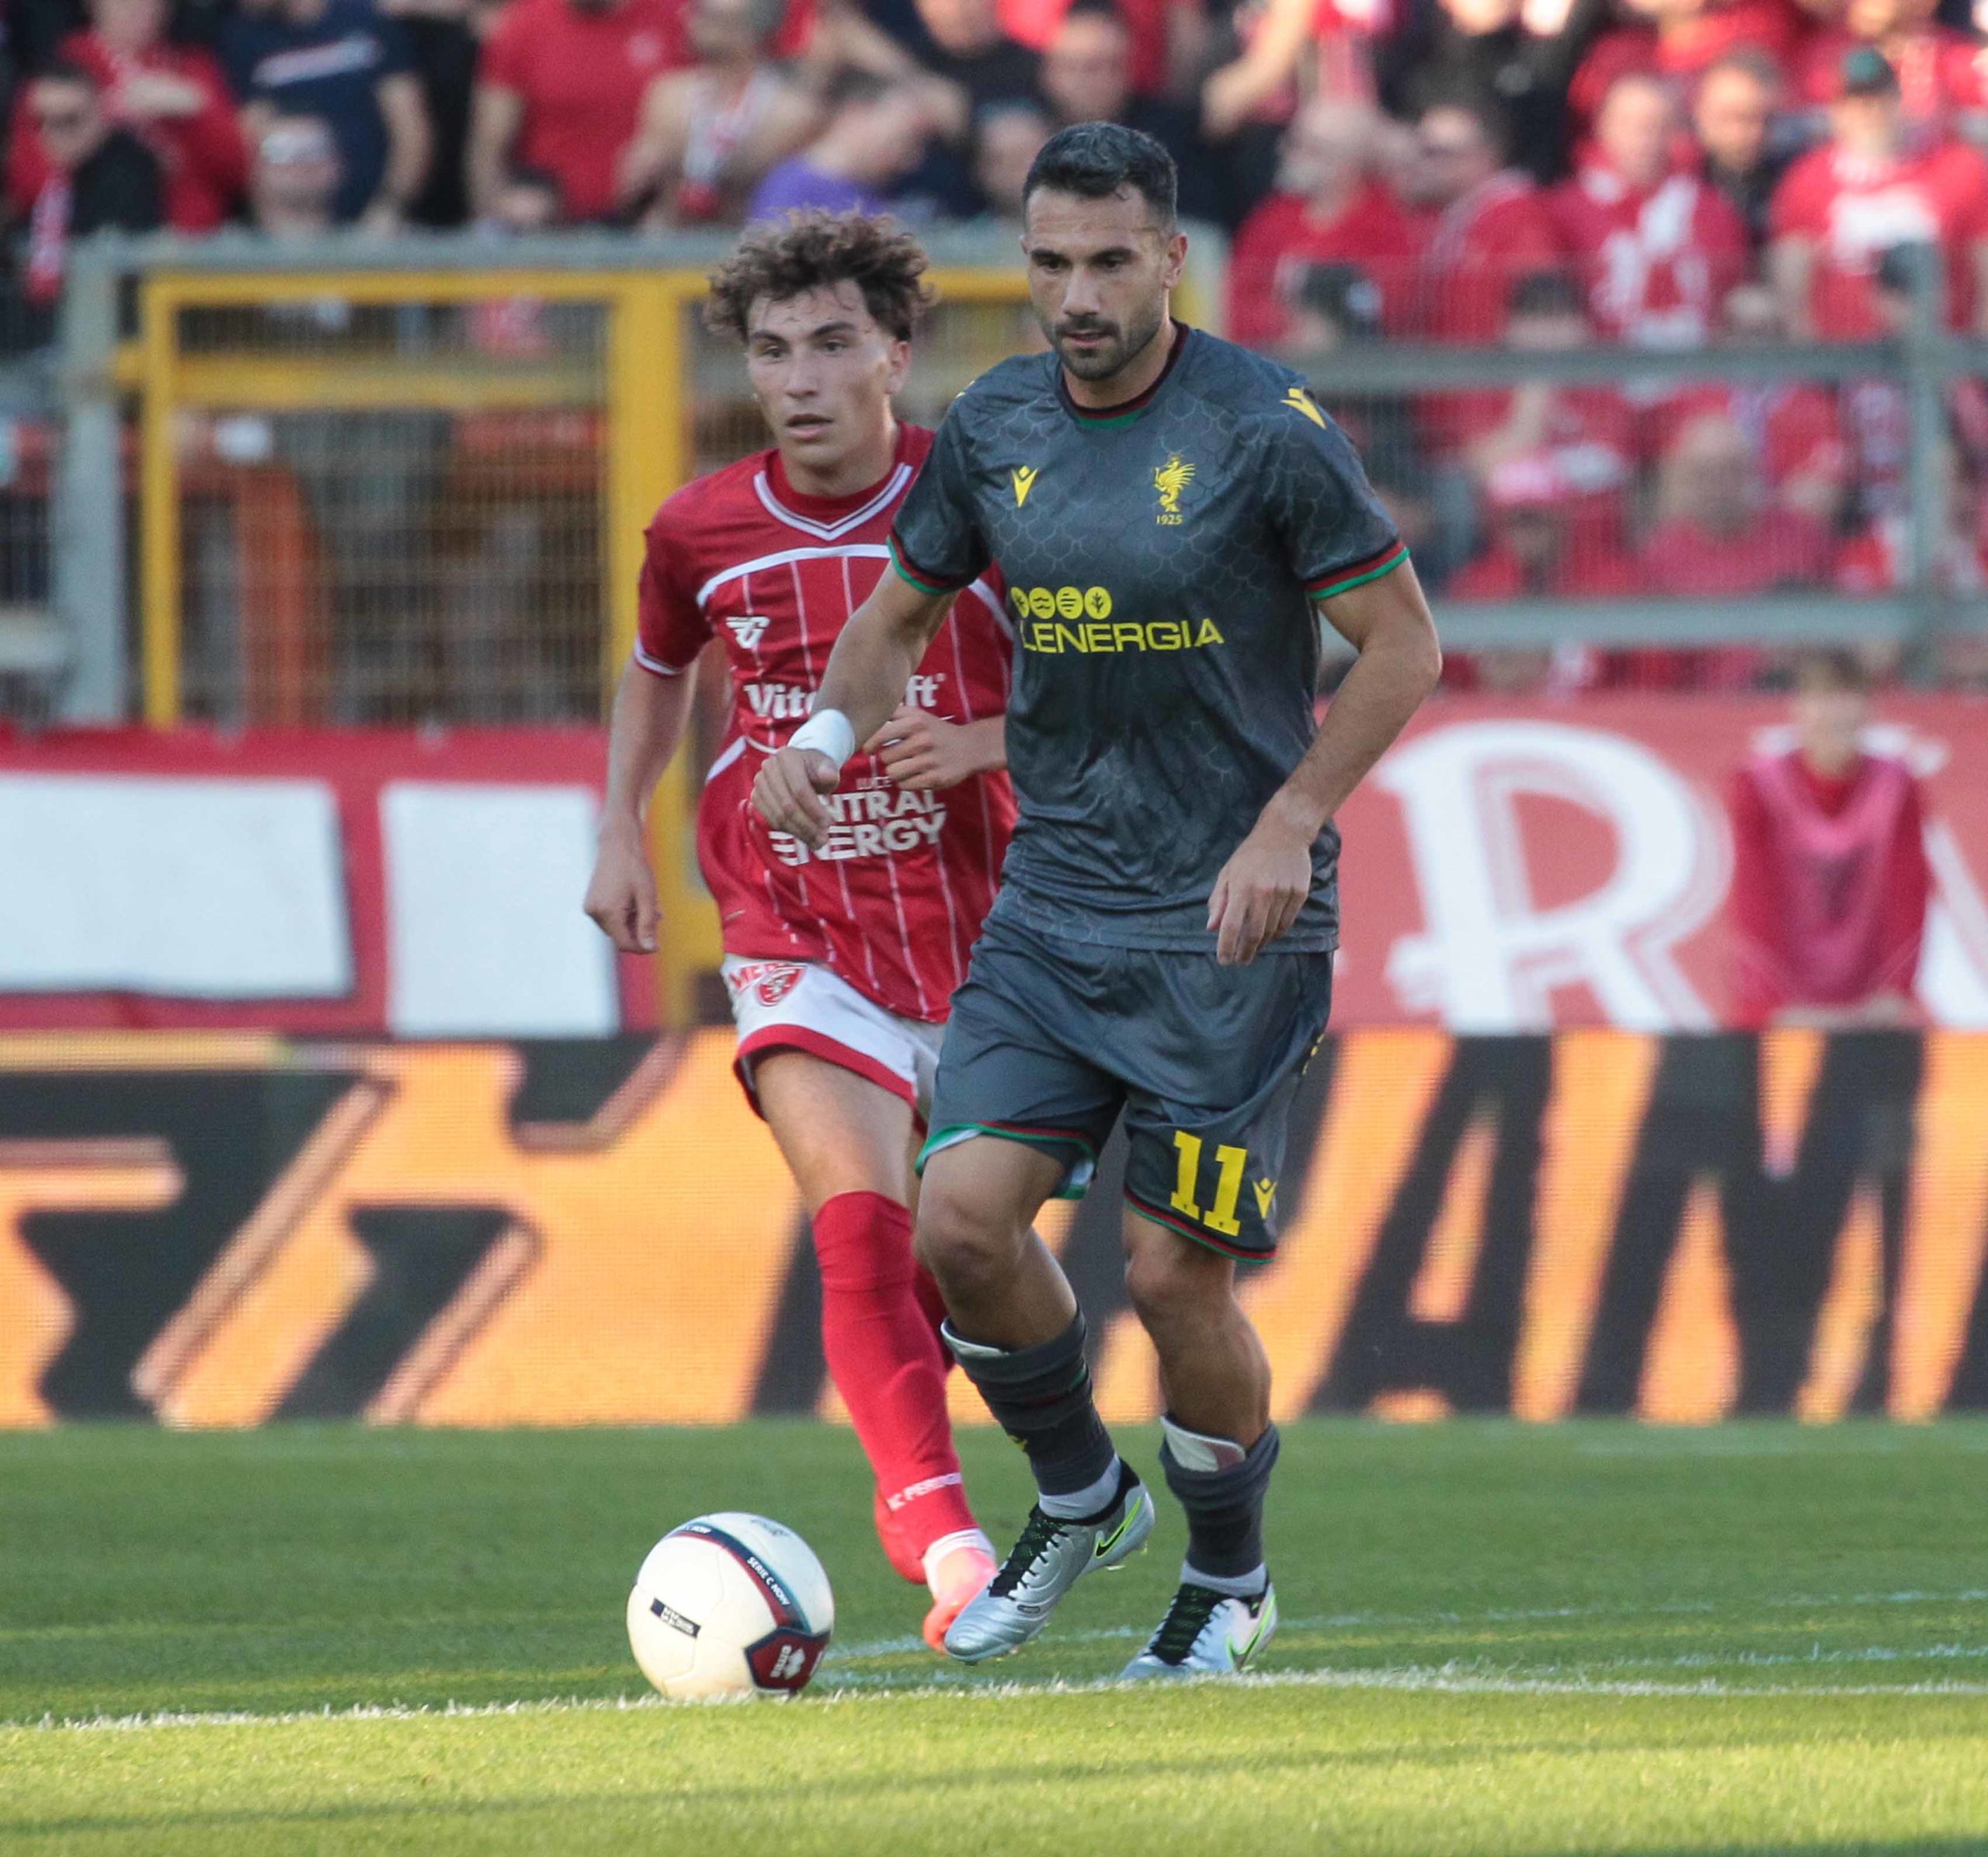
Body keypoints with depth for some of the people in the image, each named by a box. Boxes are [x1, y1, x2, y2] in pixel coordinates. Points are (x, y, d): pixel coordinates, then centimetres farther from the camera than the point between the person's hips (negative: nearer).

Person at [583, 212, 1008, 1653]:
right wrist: (621, 831, 10)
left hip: (973, 927, 0)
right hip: (797, 931, 0)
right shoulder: (699, 533, 0)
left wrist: (973, 746, -18)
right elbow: (659, 673, 22)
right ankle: (940, 1532, -28)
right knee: (861, 1219, -21)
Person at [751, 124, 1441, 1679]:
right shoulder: (992, 428, 4)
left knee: (1176, 1269, -5)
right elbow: (900, 615, 18)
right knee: (962, 1216, -10)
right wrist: (829, 733, -3)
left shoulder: (1265, 429, -11)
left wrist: (1290, 825, -16)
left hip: (1230, 921, -5)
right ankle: (1077, 1503, 17)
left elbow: (1402, 645, -6)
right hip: (1053, 898, 5)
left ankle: (1231, 1581, 20)